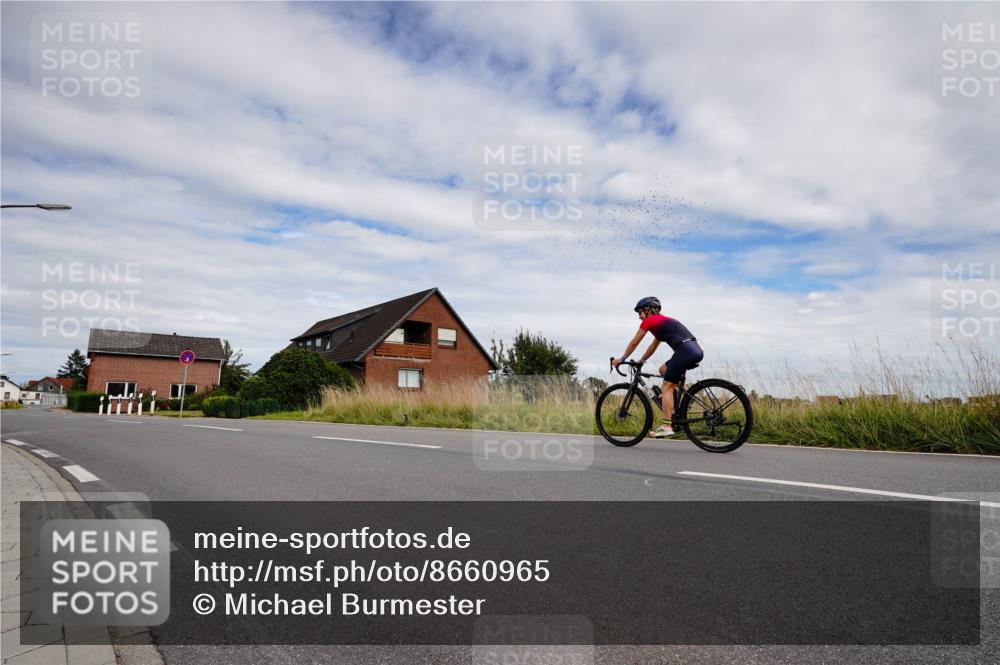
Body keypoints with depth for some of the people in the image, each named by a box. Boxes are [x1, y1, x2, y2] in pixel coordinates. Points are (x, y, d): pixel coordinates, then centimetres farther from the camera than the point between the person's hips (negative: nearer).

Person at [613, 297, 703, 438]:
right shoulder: (663, 321, 30)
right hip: (696, 351, 9)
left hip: (685, 351, -9)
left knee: (667, 388, -4)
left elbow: (634, 343, 11)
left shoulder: (649, 321, 4)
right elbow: (653, 346, 37)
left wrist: (622, 359, 22)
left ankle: (667, 426, -9)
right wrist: (640, 361, 41)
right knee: (663, 369, 26)